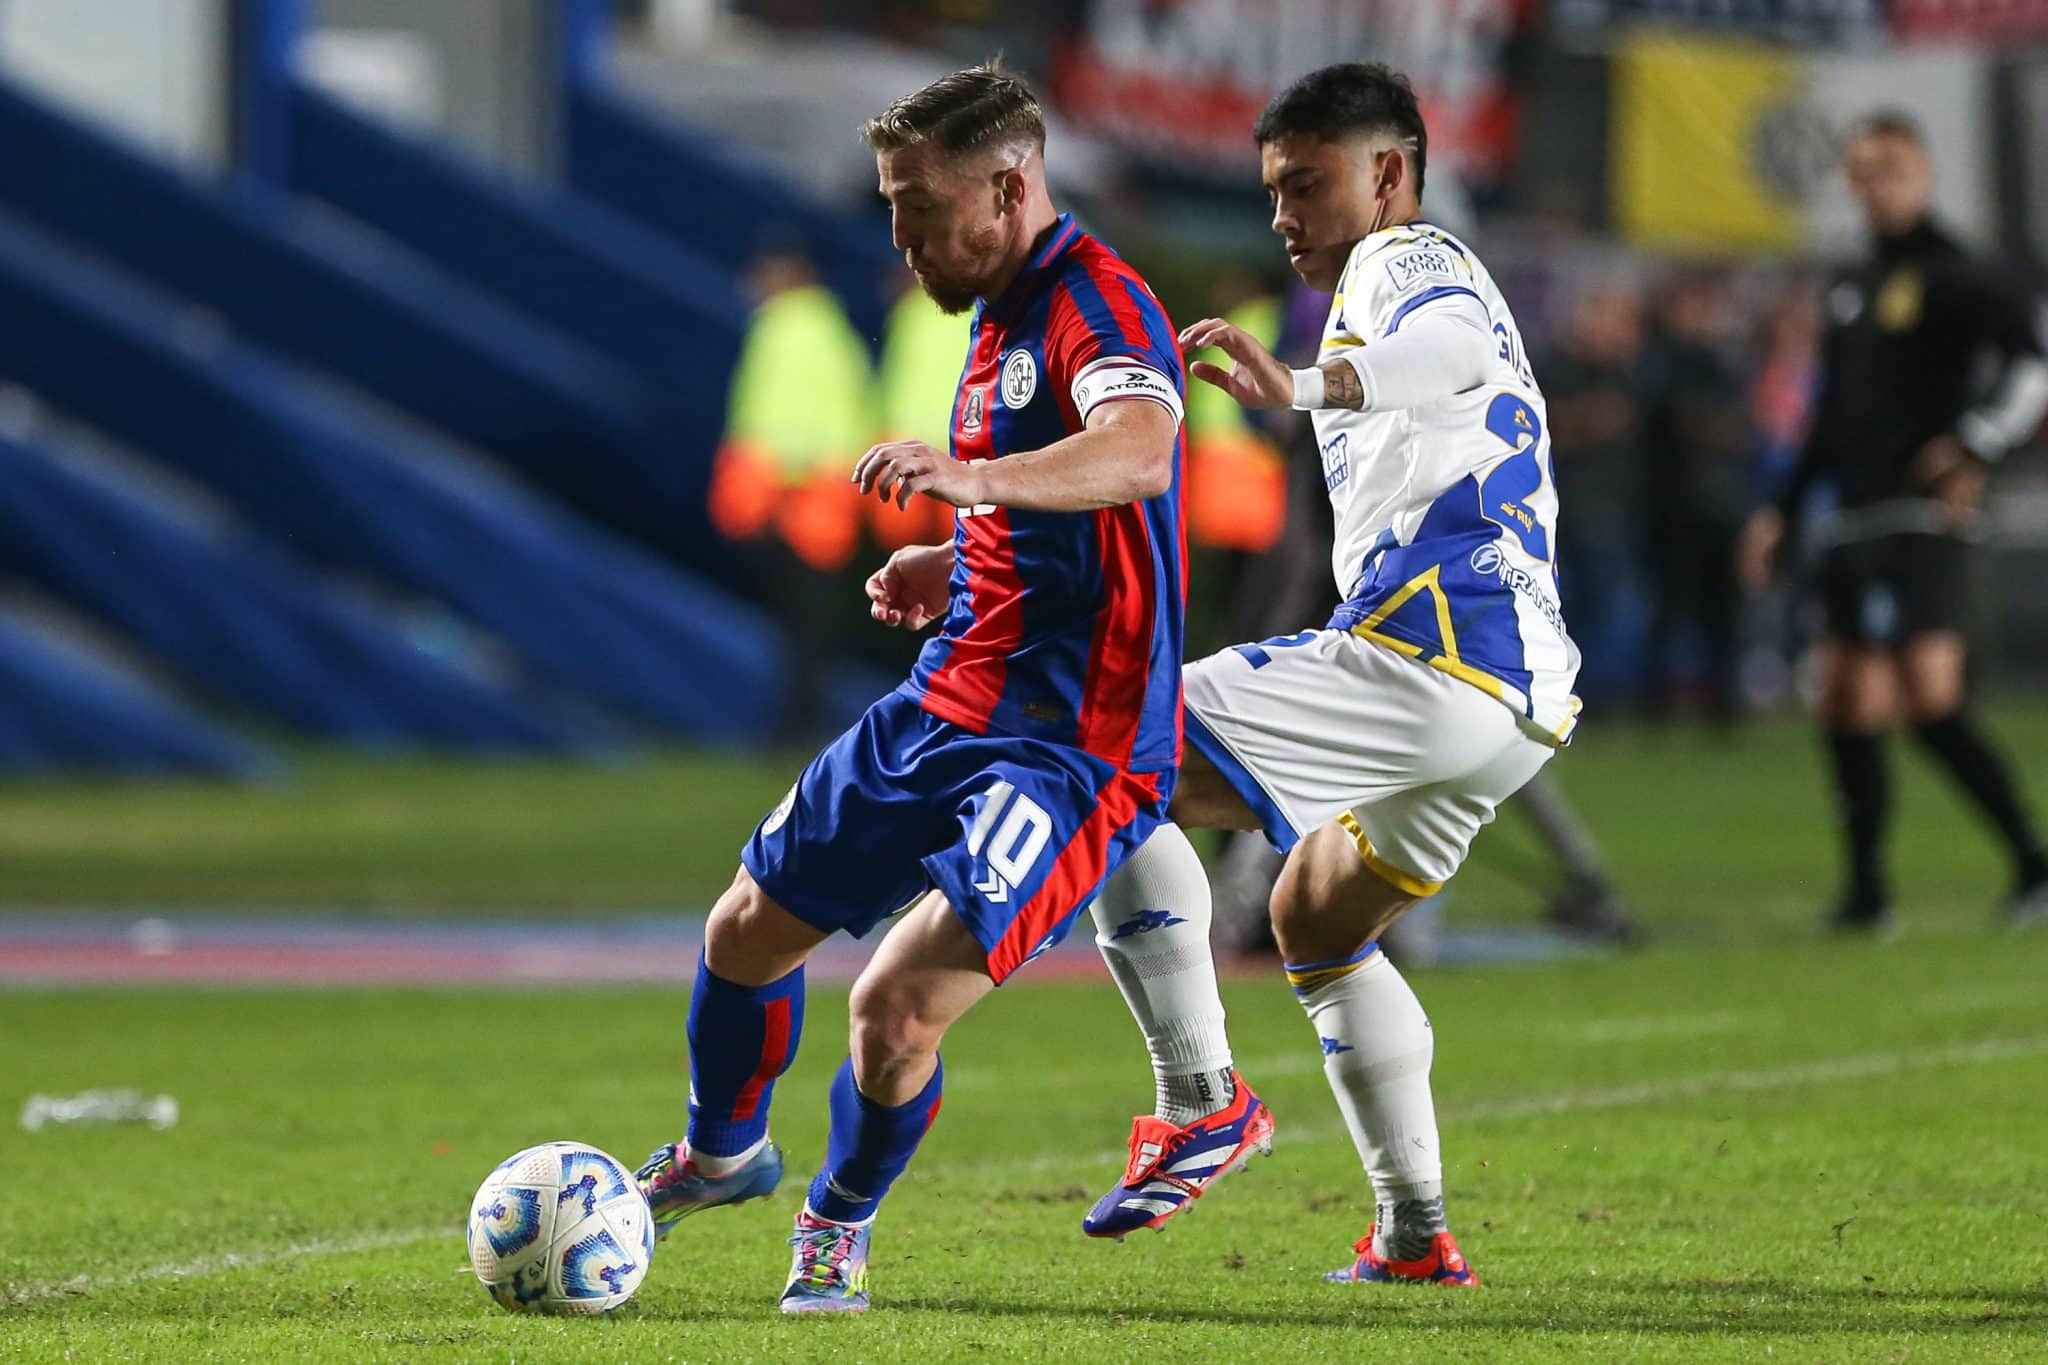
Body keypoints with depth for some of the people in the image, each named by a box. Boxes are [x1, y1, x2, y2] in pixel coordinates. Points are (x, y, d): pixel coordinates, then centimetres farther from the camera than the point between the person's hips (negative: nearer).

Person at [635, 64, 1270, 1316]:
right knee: (746, 932, 16)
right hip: (948, 710, 9)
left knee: (897, 1007, -19)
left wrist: (975, 477, -56)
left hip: (1074, 751, -9)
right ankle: (721, 1154, 45)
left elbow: (1138, 456, -41)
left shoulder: (1099, 308, -18)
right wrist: (953, 564, 13)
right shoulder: (1002, 318, 13)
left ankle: (839, 1231, 11)